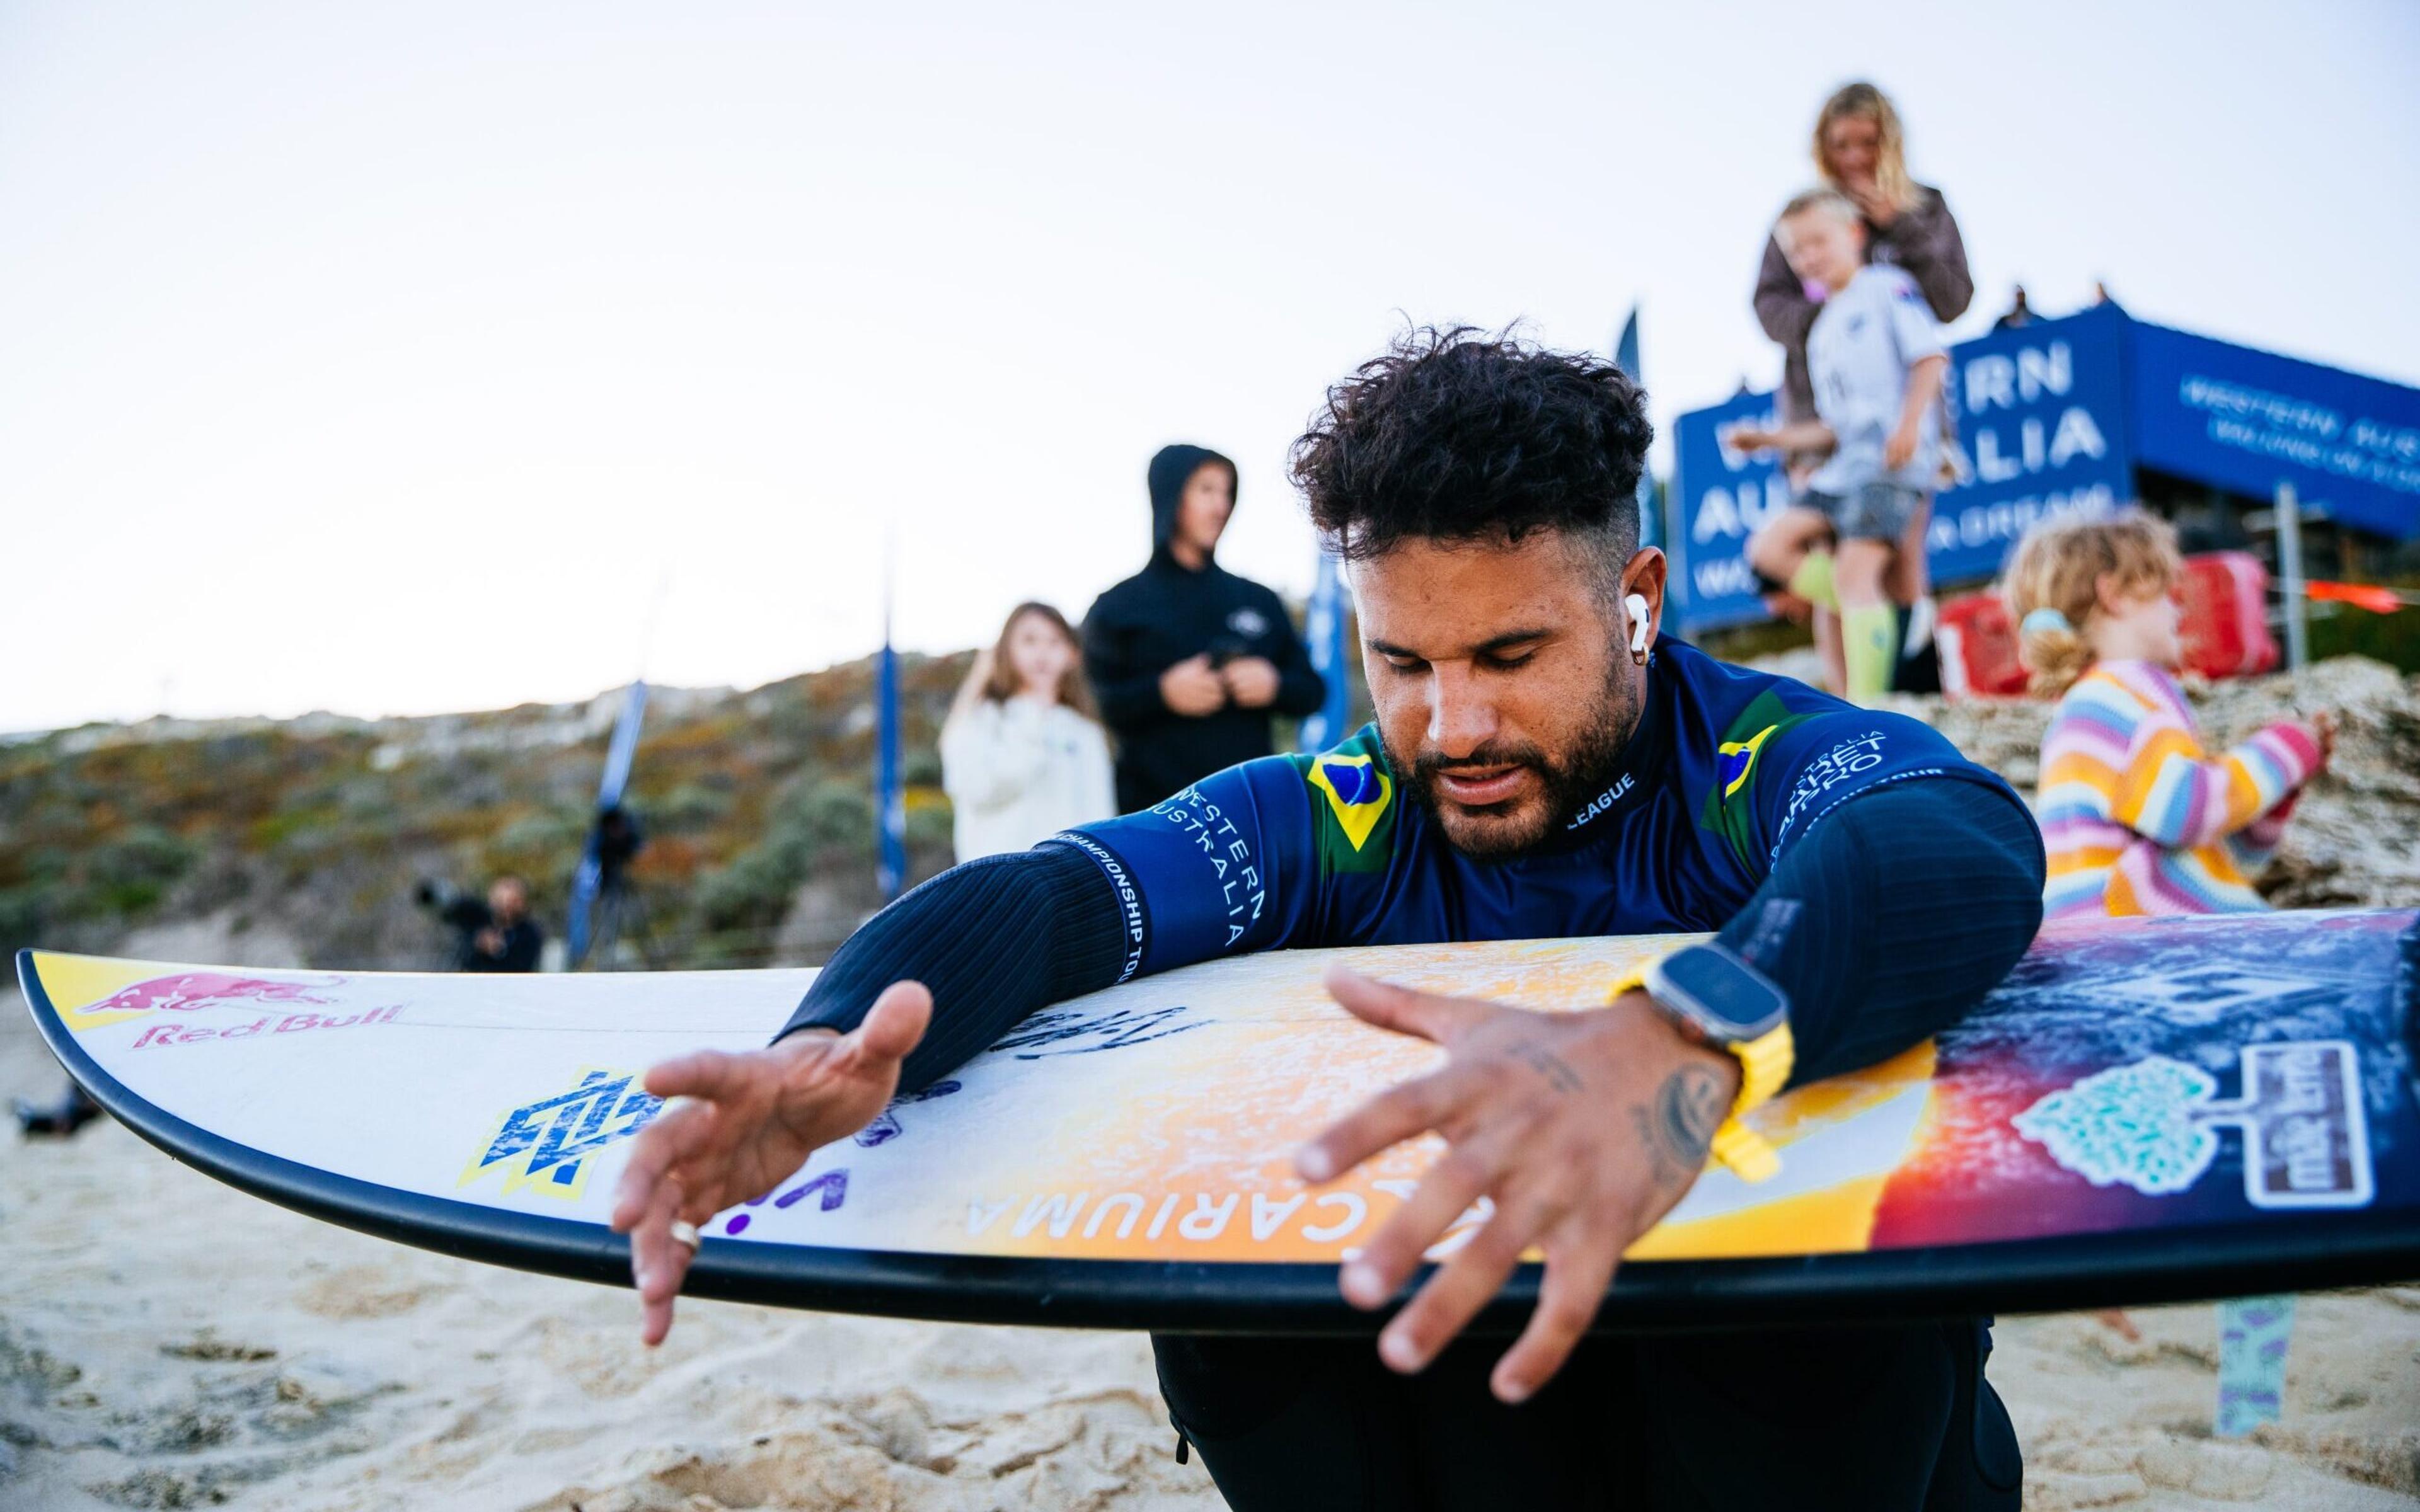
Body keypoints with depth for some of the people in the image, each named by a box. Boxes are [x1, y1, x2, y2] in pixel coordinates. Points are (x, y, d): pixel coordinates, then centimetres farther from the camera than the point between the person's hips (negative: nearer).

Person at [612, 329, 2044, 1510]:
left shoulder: (1777, 765, -15)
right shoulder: (1339, 823, -5)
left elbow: (1961, 852, -39)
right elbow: (1043, 899, -19)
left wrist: (1693, 1039, -62)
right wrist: (826, 1049, -42)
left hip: (1820, 1391, -2)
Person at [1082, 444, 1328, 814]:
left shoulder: (1259, 602, 15)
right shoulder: (1119, 608, 4)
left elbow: (1312, 690, 15)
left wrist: (1275, 685, -6)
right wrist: (1161, 692, -18)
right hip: (1156, 818, -3)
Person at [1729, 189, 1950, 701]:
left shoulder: (1887, 287, 3)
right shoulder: (1822, 332, 24)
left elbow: (1931, 355, -8)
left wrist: (1909, 425, -20)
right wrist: (1769, 439, 15)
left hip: (1895, 461, -8)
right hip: (1846, 464, 8)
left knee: (1854, 570, -20)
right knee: (1769, 548, -4)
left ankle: (1866, 707, -18)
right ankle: (1878, 615, -5)